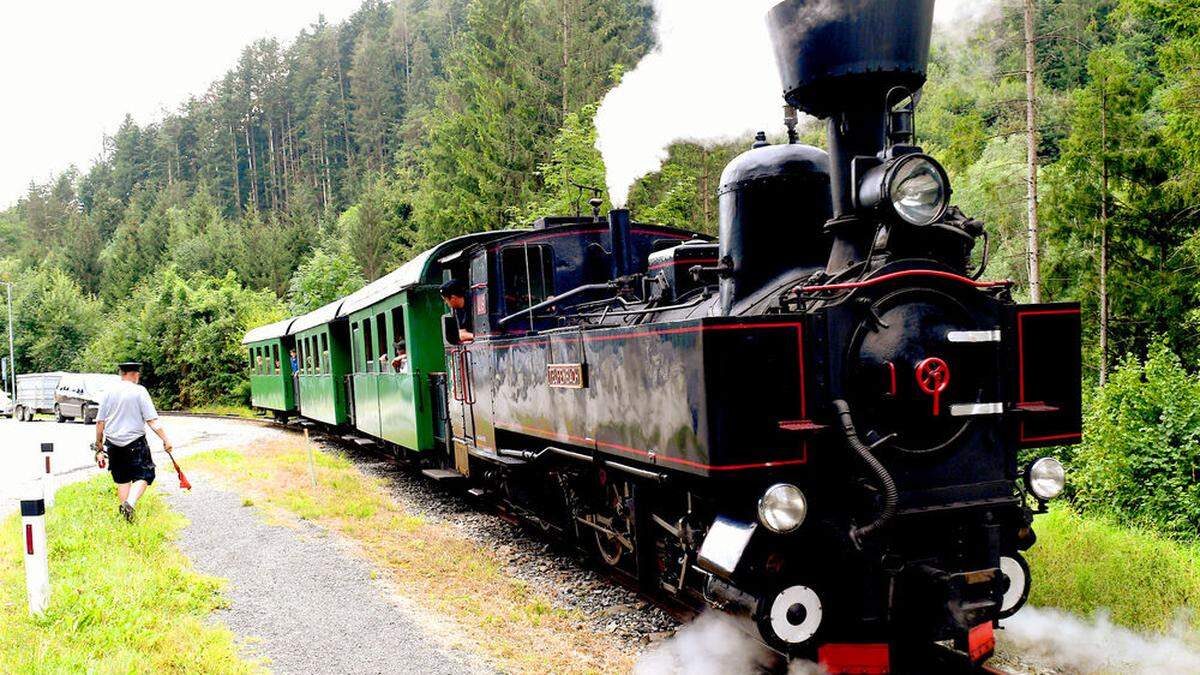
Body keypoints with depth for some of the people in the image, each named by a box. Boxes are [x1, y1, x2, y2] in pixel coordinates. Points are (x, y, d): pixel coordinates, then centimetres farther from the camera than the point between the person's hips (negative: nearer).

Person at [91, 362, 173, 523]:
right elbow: (152, 420, -13)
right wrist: (165, 439, -10)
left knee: (122, 479, 16)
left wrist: (99, 443, 19)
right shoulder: (139, 391, -8)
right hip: (135, 443, -4)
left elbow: (100, 421, 8)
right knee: (143, 476, 3)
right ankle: (130, 503, -19)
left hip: (113, 443, 5)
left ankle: (124, 508, 17)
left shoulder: (109, 391, 4)